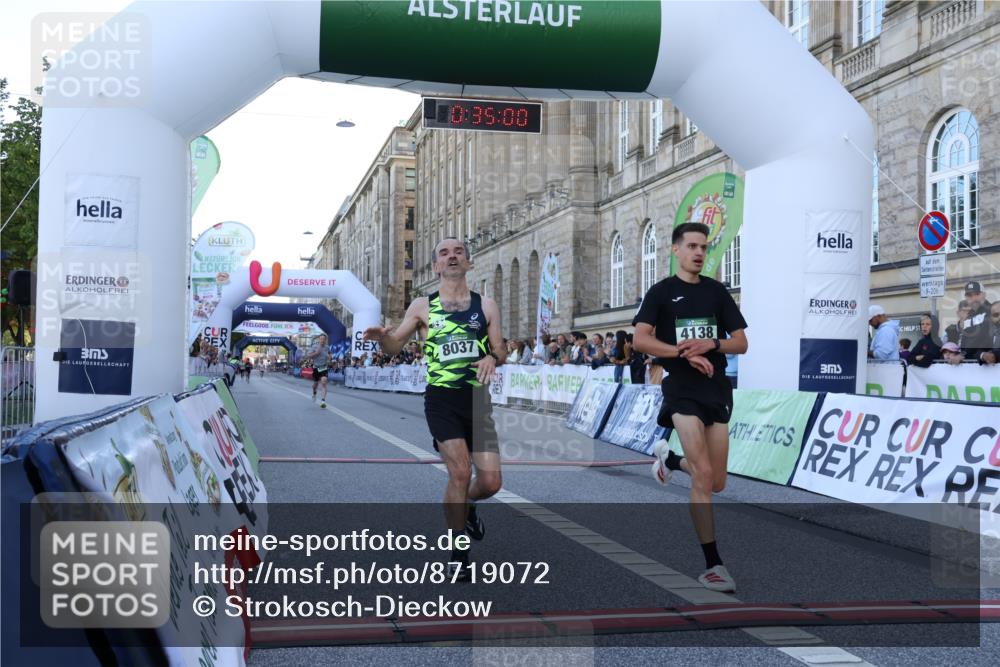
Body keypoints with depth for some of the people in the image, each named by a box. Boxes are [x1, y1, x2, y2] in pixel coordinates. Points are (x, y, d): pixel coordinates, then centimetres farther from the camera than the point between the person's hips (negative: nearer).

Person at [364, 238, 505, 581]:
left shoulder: (486, 305, 6)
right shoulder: (423, 306, 4)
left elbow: (500, 352, 7)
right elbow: (395, 344, 5)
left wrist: (492, 358, -17)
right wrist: (381, 336, -19)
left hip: (477, 399, 2)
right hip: (441, 399, -2)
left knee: (490, 482, -3)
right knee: (460, 473, -14)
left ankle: (466, 506, 35)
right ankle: (458, 551, 6)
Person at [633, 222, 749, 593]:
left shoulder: (716, 291, 11)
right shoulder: (661, 292, 1)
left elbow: (741, 342, 7)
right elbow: (641, 340, -9)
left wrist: (710, 344, -12)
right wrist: (686, 353, -17)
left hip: (717, 390, 4)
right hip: (682, 391, -4)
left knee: (716, 483, 8)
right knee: (703, 474, -16)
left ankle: (669, 459, 40)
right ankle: (713, 565, -8)